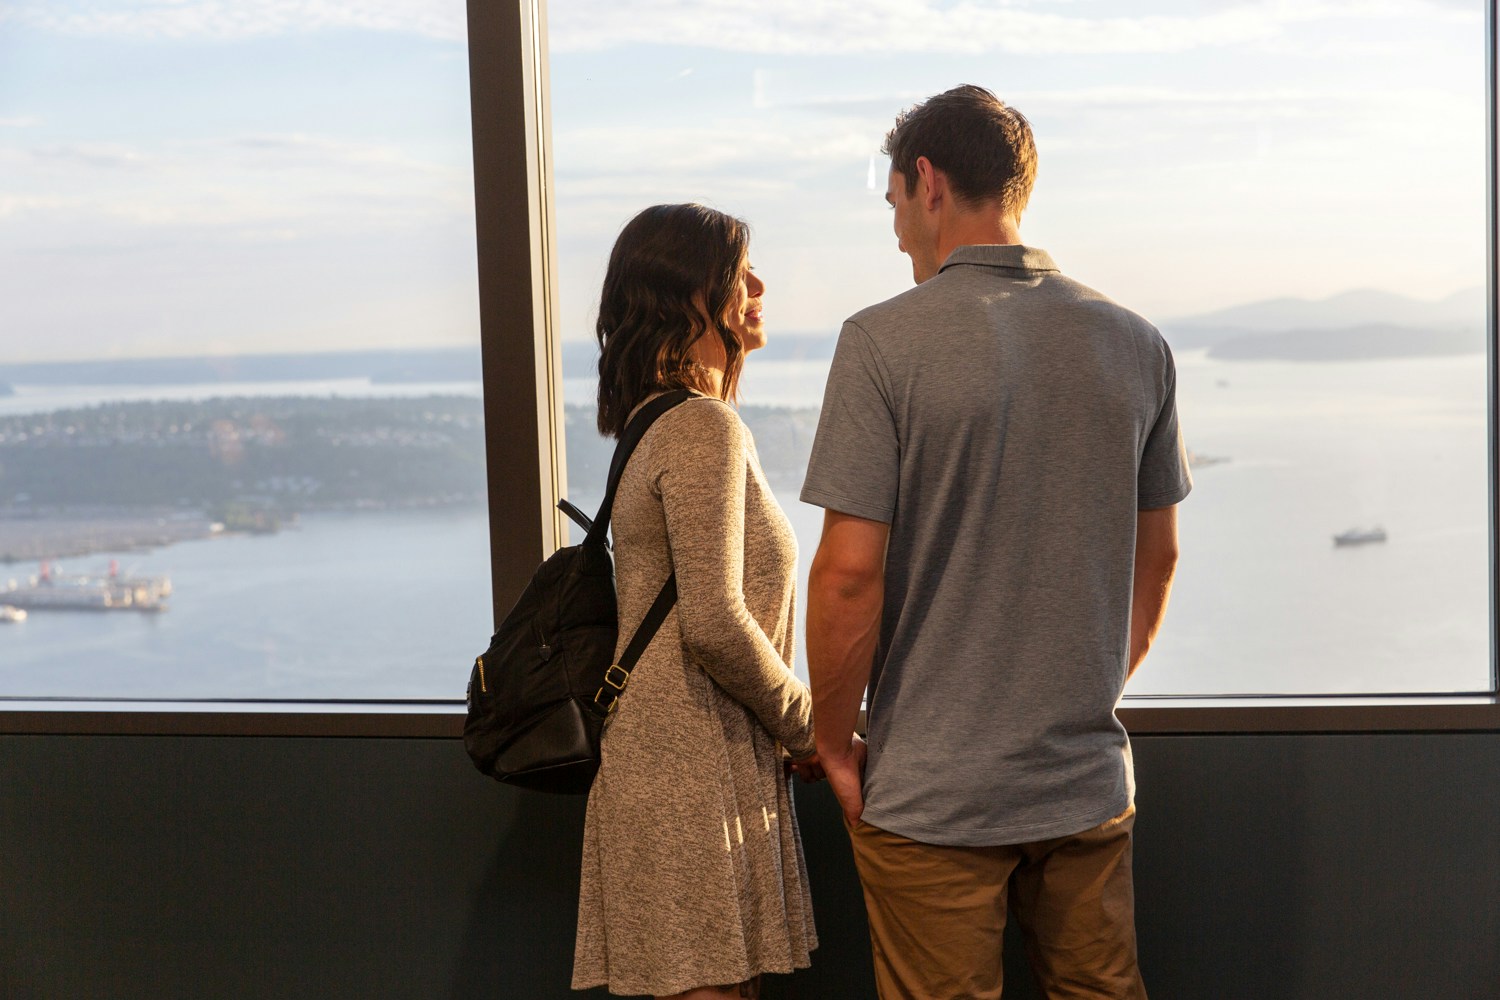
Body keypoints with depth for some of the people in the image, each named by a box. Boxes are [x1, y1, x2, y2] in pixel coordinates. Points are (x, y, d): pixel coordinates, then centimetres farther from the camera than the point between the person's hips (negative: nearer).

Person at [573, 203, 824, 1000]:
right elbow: (714, 624, -21)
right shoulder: (705, 430, -15)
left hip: (662, 750, 10)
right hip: (698, 766, -10)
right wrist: (808, 724, -8)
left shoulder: (656, 422, 16)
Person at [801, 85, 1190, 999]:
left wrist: (835, 744, -2)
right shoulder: (1135, 343, 2)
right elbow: (1157, 556, 10)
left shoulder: (887, 341, -13)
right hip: (1089, 779, 5)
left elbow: (850, 573, -15)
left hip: (930, 793, -4)